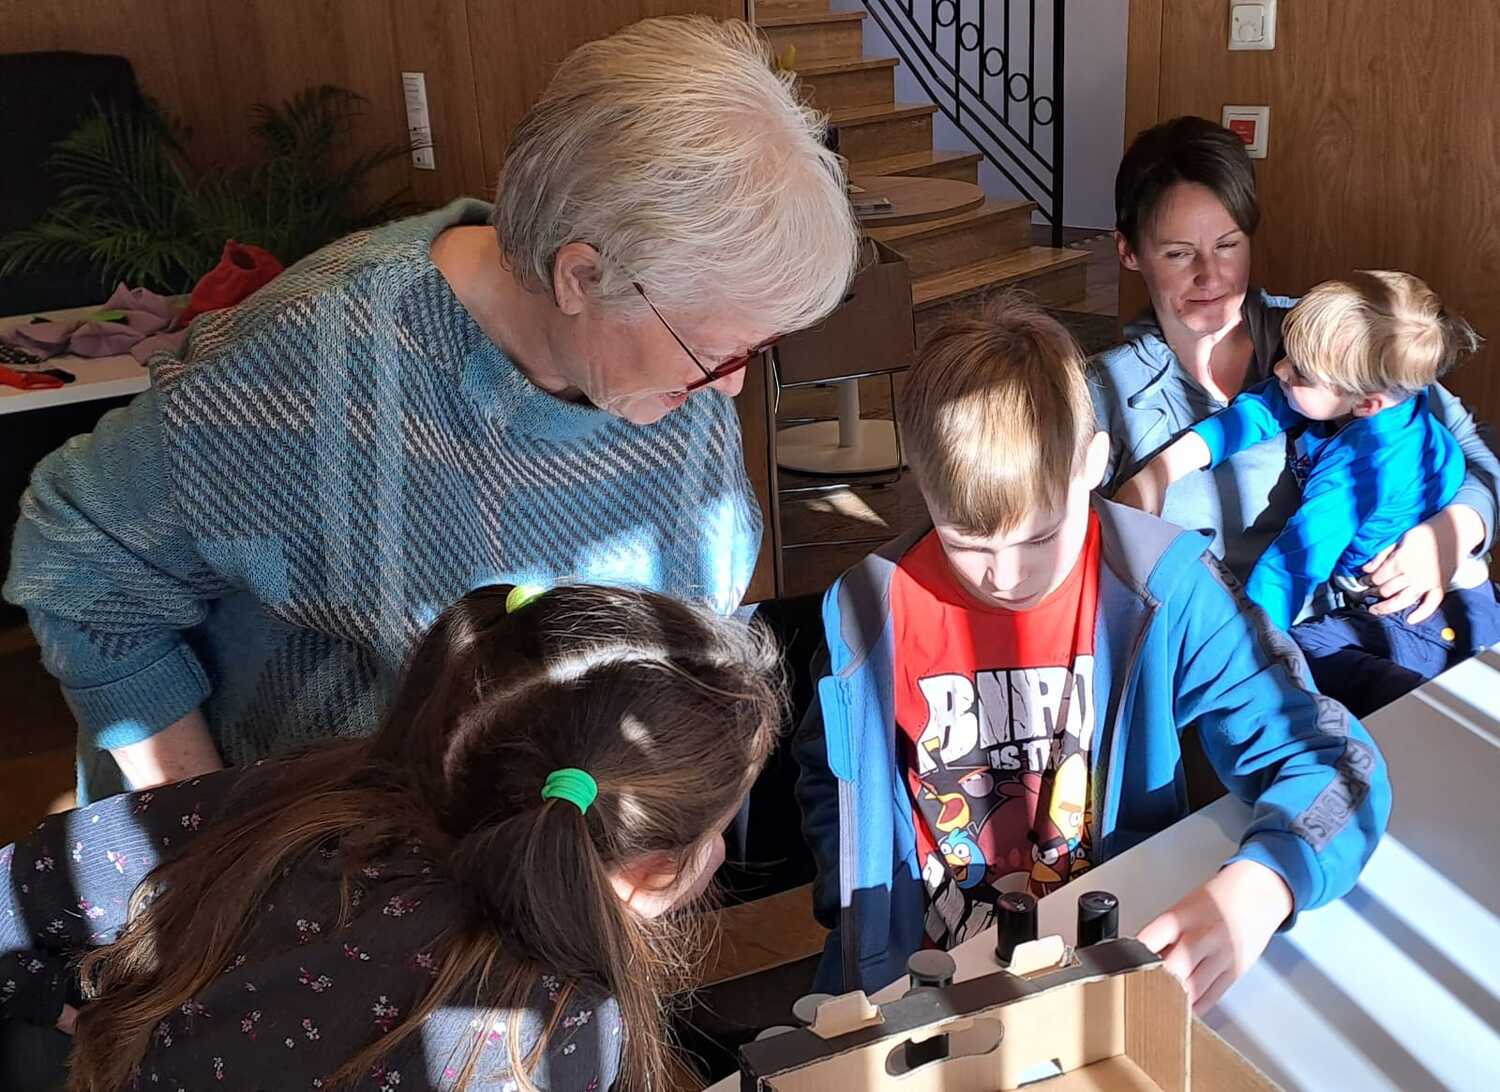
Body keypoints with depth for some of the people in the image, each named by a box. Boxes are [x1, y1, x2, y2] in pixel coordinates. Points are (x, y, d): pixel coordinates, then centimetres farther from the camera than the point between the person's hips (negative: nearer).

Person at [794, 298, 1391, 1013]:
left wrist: (1254, 890, -33)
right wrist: (867, 927, -6)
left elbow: (1333, 762, -12)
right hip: (929, 977, 0)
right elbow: (829, 780, 9)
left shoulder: (1162, 589, -12)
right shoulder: (869, 611, -8)